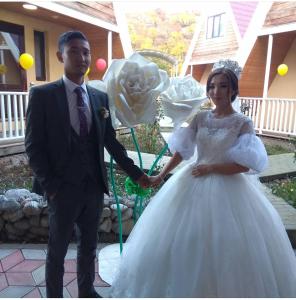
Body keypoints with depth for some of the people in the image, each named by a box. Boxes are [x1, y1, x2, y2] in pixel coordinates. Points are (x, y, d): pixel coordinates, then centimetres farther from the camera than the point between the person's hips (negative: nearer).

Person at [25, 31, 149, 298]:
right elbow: (34, 146, -7)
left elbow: (111, 141, 8)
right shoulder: (42, 94, -7)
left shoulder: (101, 97, 5)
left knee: (89, 245, 20)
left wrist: (136, 173, 5)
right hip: (63, 188, -4)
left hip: (94, 186, 4)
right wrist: (50, 186, -12)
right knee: (57, 250, 14)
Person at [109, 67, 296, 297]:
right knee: (186, 243, 11)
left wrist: (211, 168, -15)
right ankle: (188, 289, 34)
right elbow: (182, 151, 5)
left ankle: (226, 291, 31)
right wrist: (161, 175, 1)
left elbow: (245, 165, -11)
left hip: (227, 188, -3)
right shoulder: (200, 118, 3)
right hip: (194, 184, 4)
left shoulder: (243, 123, -6)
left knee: (225, 247, 4)